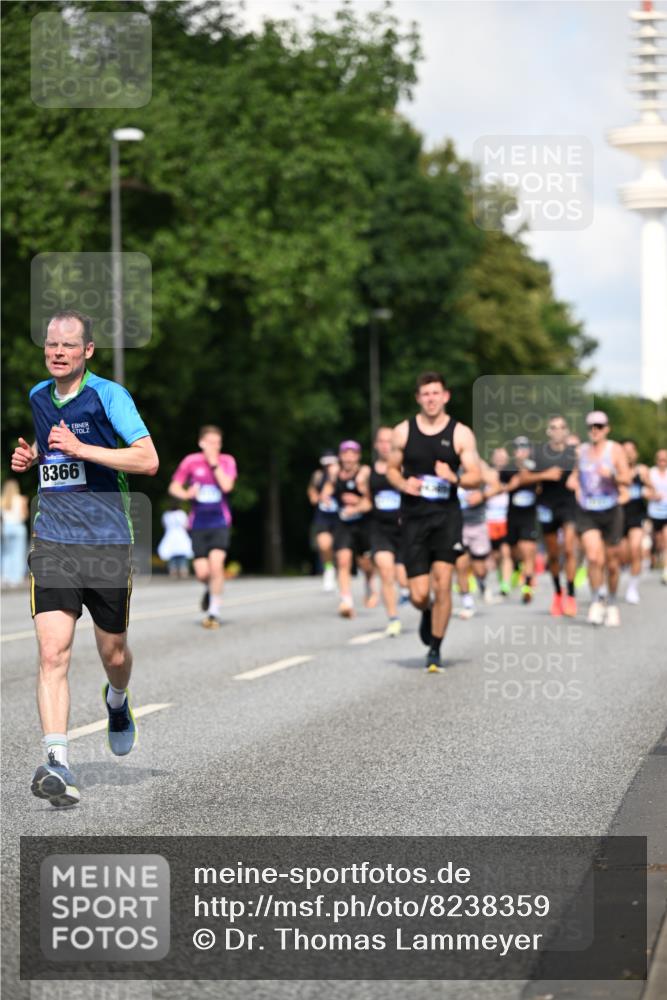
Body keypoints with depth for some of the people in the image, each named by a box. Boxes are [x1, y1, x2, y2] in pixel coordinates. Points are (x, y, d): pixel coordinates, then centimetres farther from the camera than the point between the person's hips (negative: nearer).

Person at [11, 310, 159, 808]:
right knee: (53, 653, -14)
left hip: (108, 542, -3)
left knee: (113, 653, 12)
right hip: (52, 542, 3)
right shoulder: (38, 397, 9)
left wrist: (81, 449, -24)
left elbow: (149, 460, -18)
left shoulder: (109, 395, -9)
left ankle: (118, 701, 48)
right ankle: (58, 763, -20)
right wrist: (31, 455, 8)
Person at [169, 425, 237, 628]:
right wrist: (186, 494, -16)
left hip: (220, 522, -1)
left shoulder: (227, 461, 0)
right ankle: (211, 589, 33)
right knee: (202, 572, -5)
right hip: (198, 524, 1)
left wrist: (214, 463, -17)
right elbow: (174, 487, 4)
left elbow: (227, 486, -16)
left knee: (216, 562, -20)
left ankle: (214, 611, -7)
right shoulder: (191, 461, 0)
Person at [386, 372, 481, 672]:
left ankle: (435, 650, 5)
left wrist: (454, 478, -20)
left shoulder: (460, 434, 1)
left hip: (446, 515, -1)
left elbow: (476, 477, 1)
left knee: (442, 583, -10)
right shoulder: (403, 431, 5)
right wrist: (403, 484, -7)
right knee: (419, 594, -3)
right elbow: (391, 469, 15)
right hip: (413, 516, 1)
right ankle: (427, 614, 35)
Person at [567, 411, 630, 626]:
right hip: (586, 512, 1)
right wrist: (573, 482, 3)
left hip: (611, 511, -1)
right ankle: (597, 600, -2)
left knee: (611, 561, 7)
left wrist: (612, 476, -29)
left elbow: (627, 480, -9)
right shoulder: (580, 450, 7)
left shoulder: (615, 449, -2)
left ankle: (611, 604, 26)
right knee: (593, 557, -18)